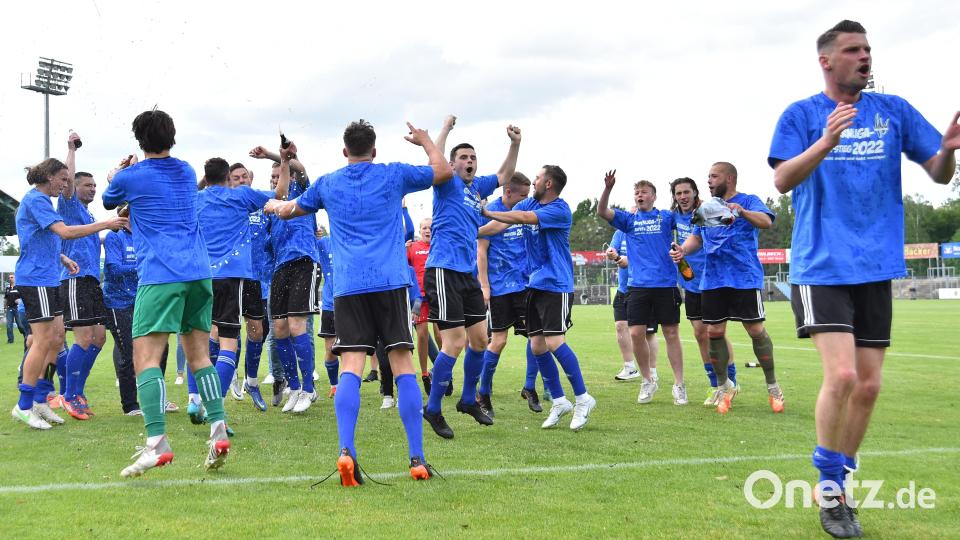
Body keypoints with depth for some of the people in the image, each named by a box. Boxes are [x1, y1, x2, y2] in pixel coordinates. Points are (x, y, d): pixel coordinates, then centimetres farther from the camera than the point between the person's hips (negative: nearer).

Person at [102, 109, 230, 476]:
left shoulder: (130, 177, 1)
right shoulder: (187, 173, 15)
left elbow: (108, 201, 24)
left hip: (160, 276, -6)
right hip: (198, 273, 6)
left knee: (146, 358, -9)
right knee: (199, 355, 13)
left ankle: (156, 443, -22)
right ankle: (219, 431, 5)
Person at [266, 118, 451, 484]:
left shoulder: (327, 184, 14)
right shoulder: (394, 175, 9)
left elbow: (286, 210, 28)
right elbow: (444, 171, 23)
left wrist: (273, 205, 51)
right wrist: (425, 141, 40)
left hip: (347, 287, 1)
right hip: (389, 282, -1)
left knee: (350, 369, -4)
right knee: (403, 366, 0)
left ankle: (346, 451, -22)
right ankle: (417, 458, -1)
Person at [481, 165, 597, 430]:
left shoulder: (560, 210, -13)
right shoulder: (528, 203, 10)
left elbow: (524, 218, -23)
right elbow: (501, 224, 3)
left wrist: (487, 212, -18)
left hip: (556, 285, -8)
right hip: (535, 284, 8)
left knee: (553, 342, -15)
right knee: (537, 346, 6)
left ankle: (582, 398, -1)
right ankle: (559, 401, 17)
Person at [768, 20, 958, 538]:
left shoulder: (894, 111, 7)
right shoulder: (802, 115, -1)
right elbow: (782, 181, -12)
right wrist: (826, 141, -28)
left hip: (876, 267, 4)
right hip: (821, 266, -4)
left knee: (867, 386, 6)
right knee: (842, 375, -17)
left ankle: (837, 484, 25)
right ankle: (828, 488, 2)